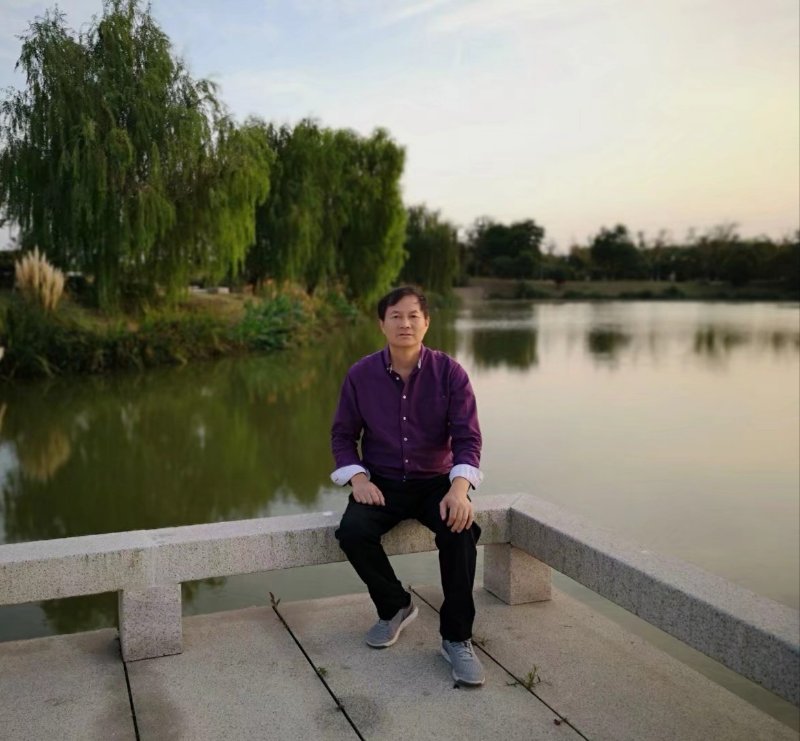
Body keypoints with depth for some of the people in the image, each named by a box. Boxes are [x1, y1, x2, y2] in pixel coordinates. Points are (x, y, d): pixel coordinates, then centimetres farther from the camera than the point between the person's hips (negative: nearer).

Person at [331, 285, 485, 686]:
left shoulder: (449, 372, -9)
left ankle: (456, 637, -13)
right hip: (382, 482, 2)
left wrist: (459, 487, -30)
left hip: (436, 481, -1)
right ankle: (394, 607, 3)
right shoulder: (361, 375, -5)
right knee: (352, 531, -27)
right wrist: (358, 478, -14)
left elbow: (467, 436, -13)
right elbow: (343, 435, 4)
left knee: (460, 529, -31)